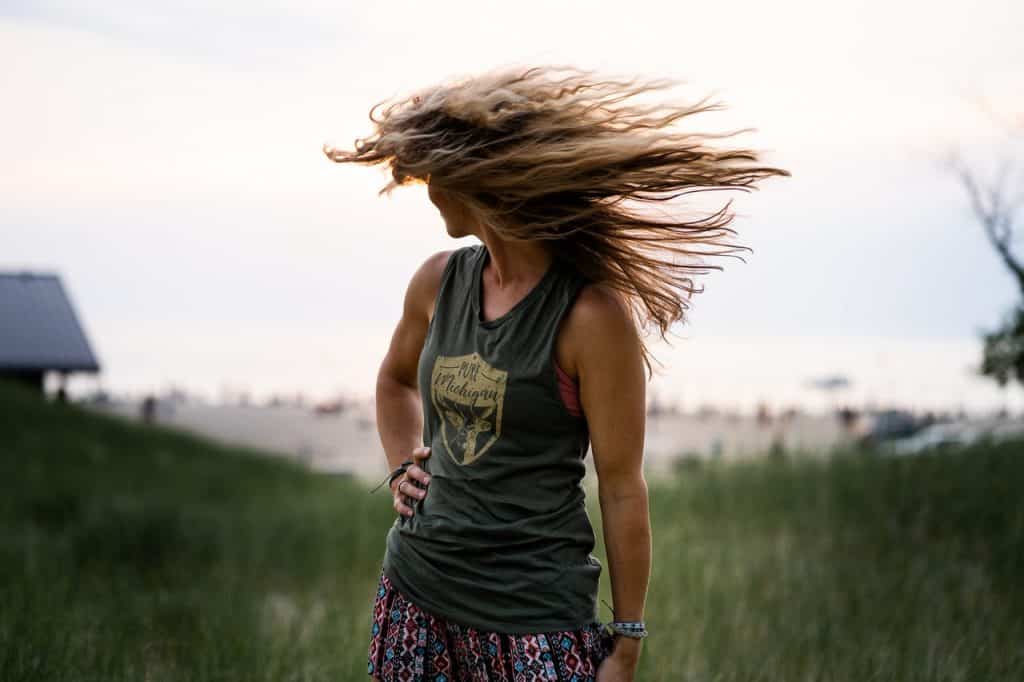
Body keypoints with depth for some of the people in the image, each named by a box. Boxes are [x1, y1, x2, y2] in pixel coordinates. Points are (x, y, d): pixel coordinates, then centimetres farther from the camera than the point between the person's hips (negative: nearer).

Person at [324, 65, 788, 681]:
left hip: (535, 611, -6)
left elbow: (622, 488, -9)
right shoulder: (439, 283, 4)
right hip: (416, 593, 6)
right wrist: (402, 466, 9)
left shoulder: (590, 314, -14)